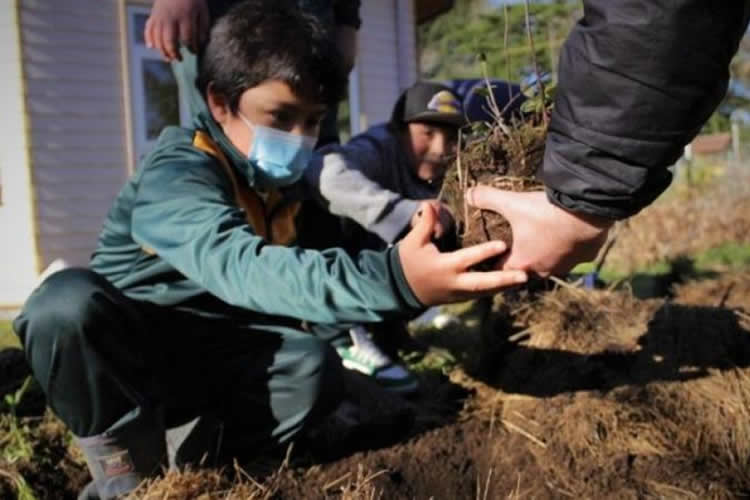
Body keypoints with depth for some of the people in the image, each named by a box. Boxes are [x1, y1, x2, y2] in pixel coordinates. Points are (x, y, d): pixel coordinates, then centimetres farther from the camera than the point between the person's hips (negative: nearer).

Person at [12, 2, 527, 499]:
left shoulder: (279, 181, 1)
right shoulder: (177, 173, -26)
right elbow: (237, 265, -47)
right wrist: (390, 280, -61)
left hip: (203, 359, 5)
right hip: (122, 352, -5)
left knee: (315, 371, -26)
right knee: (69, 301, -38)